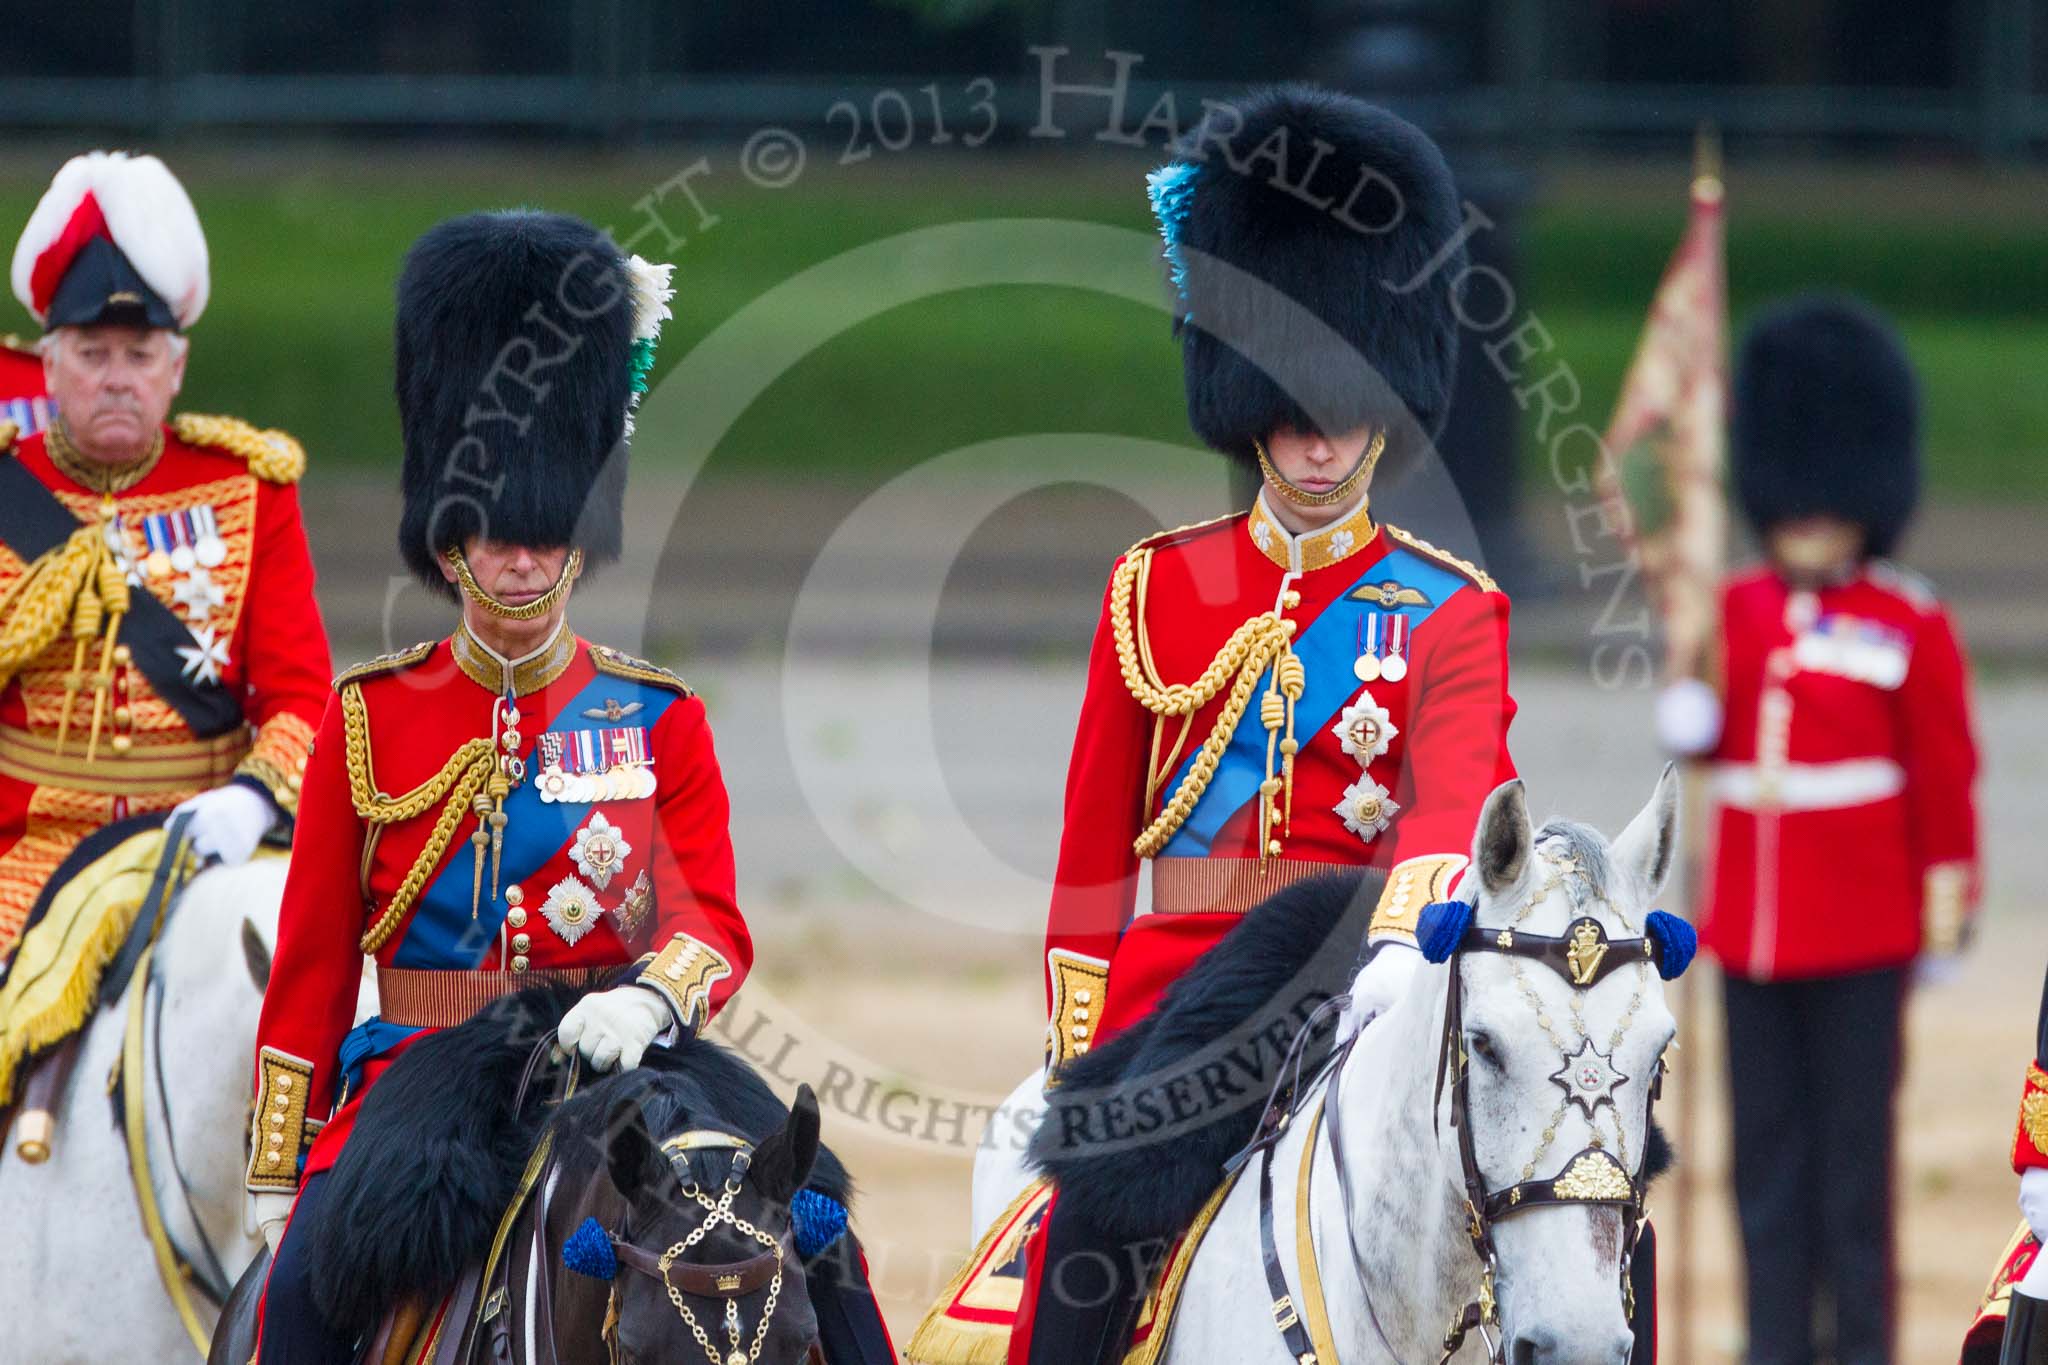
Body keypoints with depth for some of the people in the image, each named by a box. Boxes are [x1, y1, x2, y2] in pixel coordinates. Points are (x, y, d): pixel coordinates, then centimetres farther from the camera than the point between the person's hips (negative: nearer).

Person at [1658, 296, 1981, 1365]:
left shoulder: (1910, 628, -2)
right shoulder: (1736, 612, 9)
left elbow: (1946, 774, -1)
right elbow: (1704, 740, 11)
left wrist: (1948, 901, -3)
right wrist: (1688, 701, -11)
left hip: (1860, 931, -4)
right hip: (1750, 919, 4)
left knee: (1853, 1144, -1)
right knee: (1766, 1149, 7)